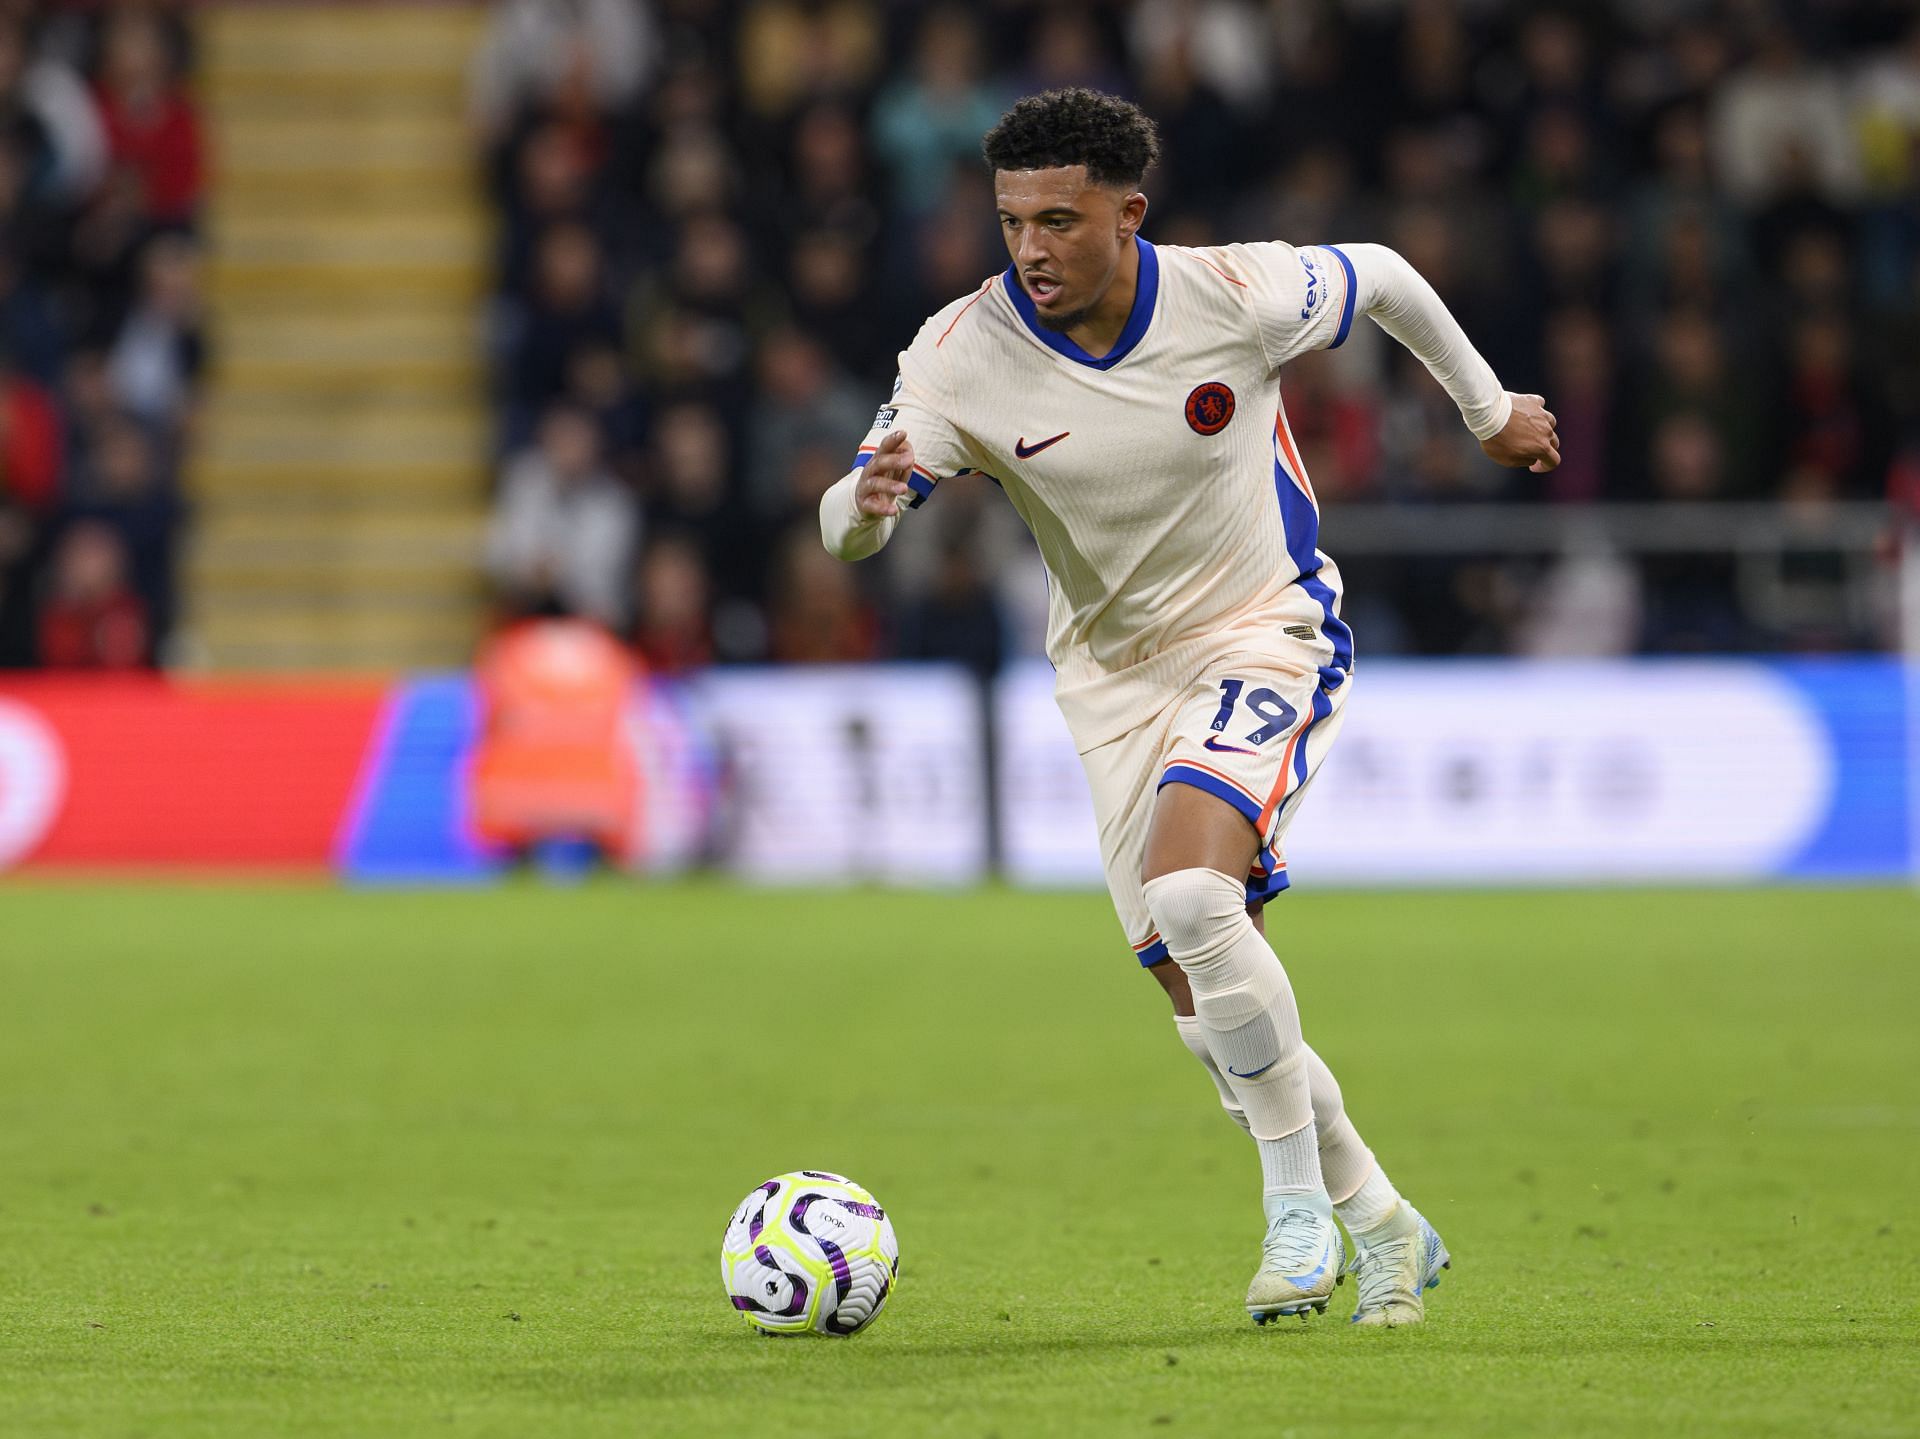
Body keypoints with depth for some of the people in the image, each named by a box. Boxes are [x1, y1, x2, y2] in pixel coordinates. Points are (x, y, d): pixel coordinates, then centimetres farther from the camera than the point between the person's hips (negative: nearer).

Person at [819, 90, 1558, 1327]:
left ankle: (1299, 1208, -14)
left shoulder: (1236, 296, -19)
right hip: (1115, 677, 4)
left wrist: (1490, 407, 16)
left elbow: (1381, 278, 2)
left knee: (1189, 896, -29)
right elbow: (849, 527, -16)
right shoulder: (965, 352, -15)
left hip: (1268, 636, -4)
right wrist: (869, 504, -41)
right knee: (1206, 1010, 1)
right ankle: (1380, 1226, 22)